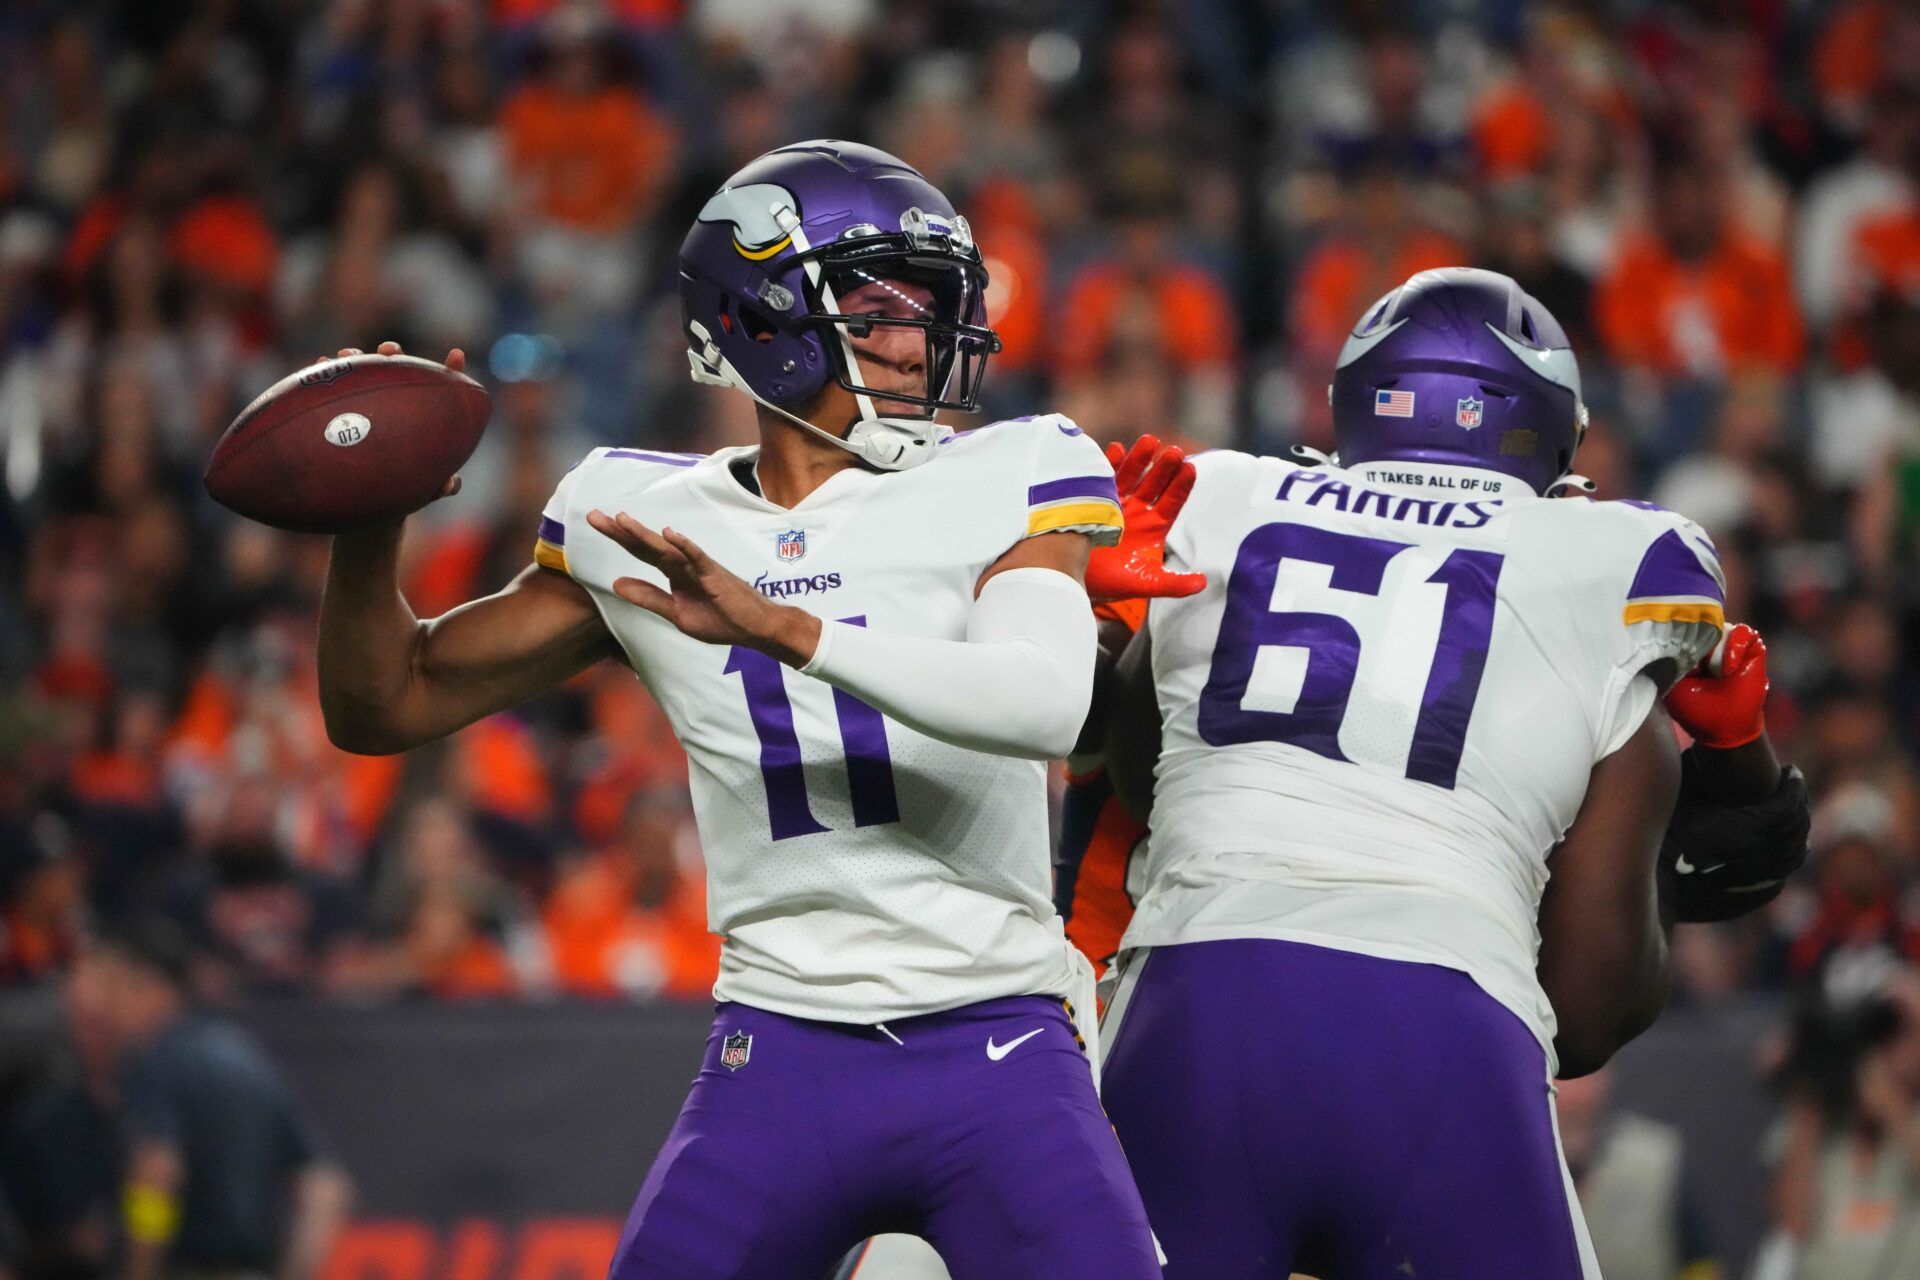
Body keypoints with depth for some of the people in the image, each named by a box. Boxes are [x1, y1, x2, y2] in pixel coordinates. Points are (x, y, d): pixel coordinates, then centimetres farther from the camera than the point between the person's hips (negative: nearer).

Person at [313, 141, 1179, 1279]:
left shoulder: (1005, 486, 1)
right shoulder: (643, 522, 9)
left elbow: (1047, 705, -20)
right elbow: (387, 706, 17)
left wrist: (778, 625, -27)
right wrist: (368, 528, -2)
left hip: (999, 1054, -2)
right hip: (782, 1051, 2)